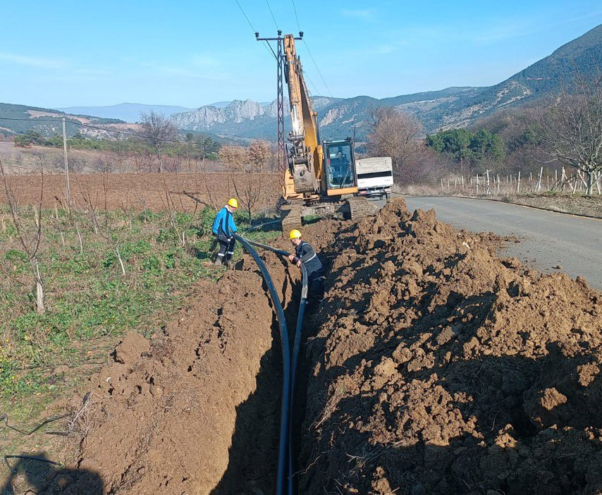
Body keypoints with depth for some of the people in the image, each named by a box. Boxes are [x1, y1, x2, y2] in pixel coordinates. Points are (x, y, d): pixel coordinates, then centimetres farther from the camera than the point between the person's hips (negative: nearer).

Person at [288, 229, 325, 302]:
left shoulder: (305, 245, -24)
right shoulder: (297, 248, 5)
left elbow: (311, 252, -46)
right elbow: (298, 262, 10)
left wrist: (300, 260, -53)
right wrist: (293, 259, -12)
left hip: (316, 272, -10)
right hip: (308, 274, 10)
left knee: (317, 294, -6)